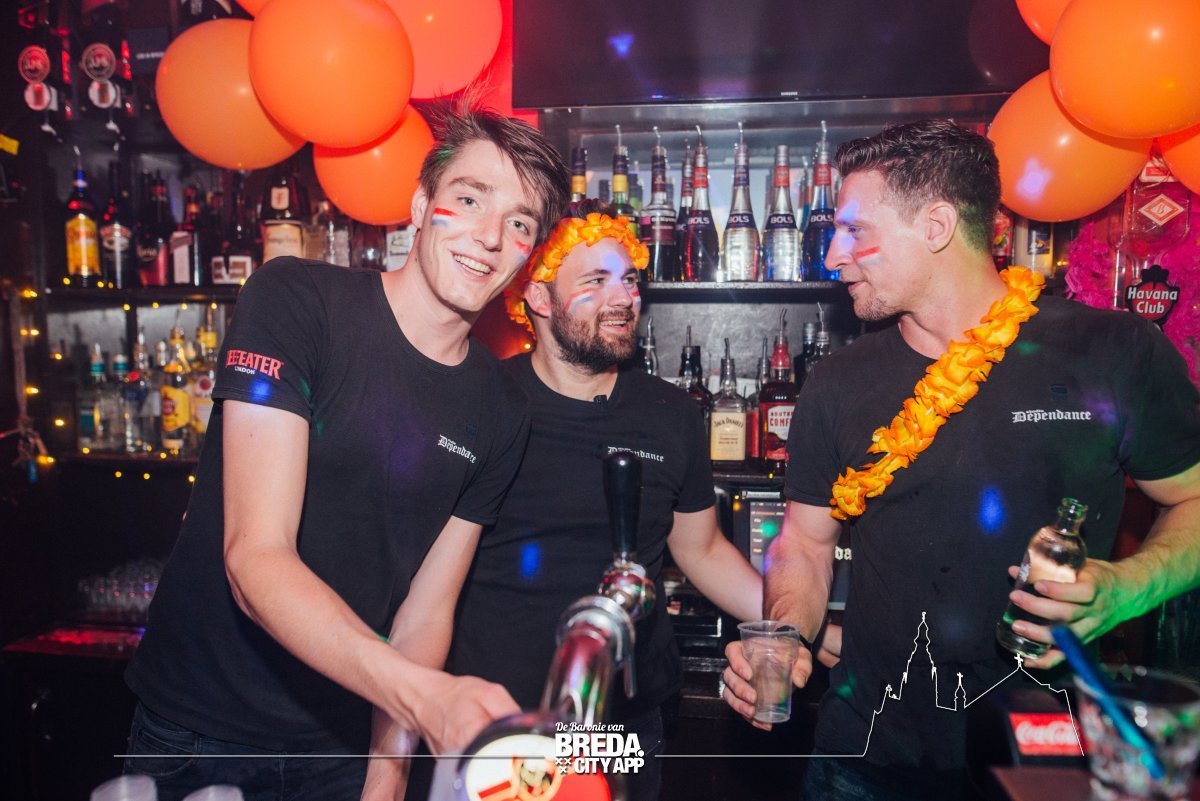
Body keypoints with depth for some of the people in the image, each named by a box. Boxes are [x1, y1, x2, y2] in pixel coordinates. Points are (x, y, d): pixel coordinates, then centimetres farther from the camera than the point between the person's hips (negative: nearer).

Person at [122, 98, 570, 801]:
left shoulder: (501, 413, -5)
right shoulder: (295, 301, -18)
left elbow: (426, 606, -3)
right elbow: (255, 557, -25)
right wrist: (422, 694, -38)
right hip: (196, 730, -2)